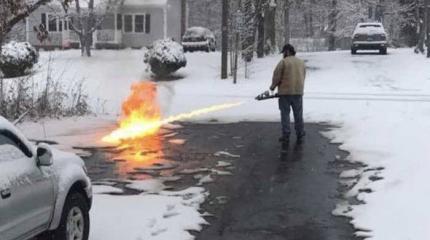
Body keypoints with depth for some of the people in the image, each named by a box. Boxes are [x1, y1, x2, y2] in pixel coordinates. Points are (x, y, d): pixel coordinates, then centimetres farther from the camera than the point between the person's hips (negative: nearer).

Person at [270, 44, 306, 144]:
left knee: (285, 114, 5)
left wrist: (273, 86, 8)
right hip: (298, 92, 4)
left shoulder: (283, 62, -7)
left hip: (285, 92, -4)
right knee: (298, 115, 10)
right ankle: (300, 137, 11)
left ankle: (286, 136, 4)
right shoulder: (301, 62, 10)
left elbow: (277, 76, -9)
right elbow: (303, 77, 11)